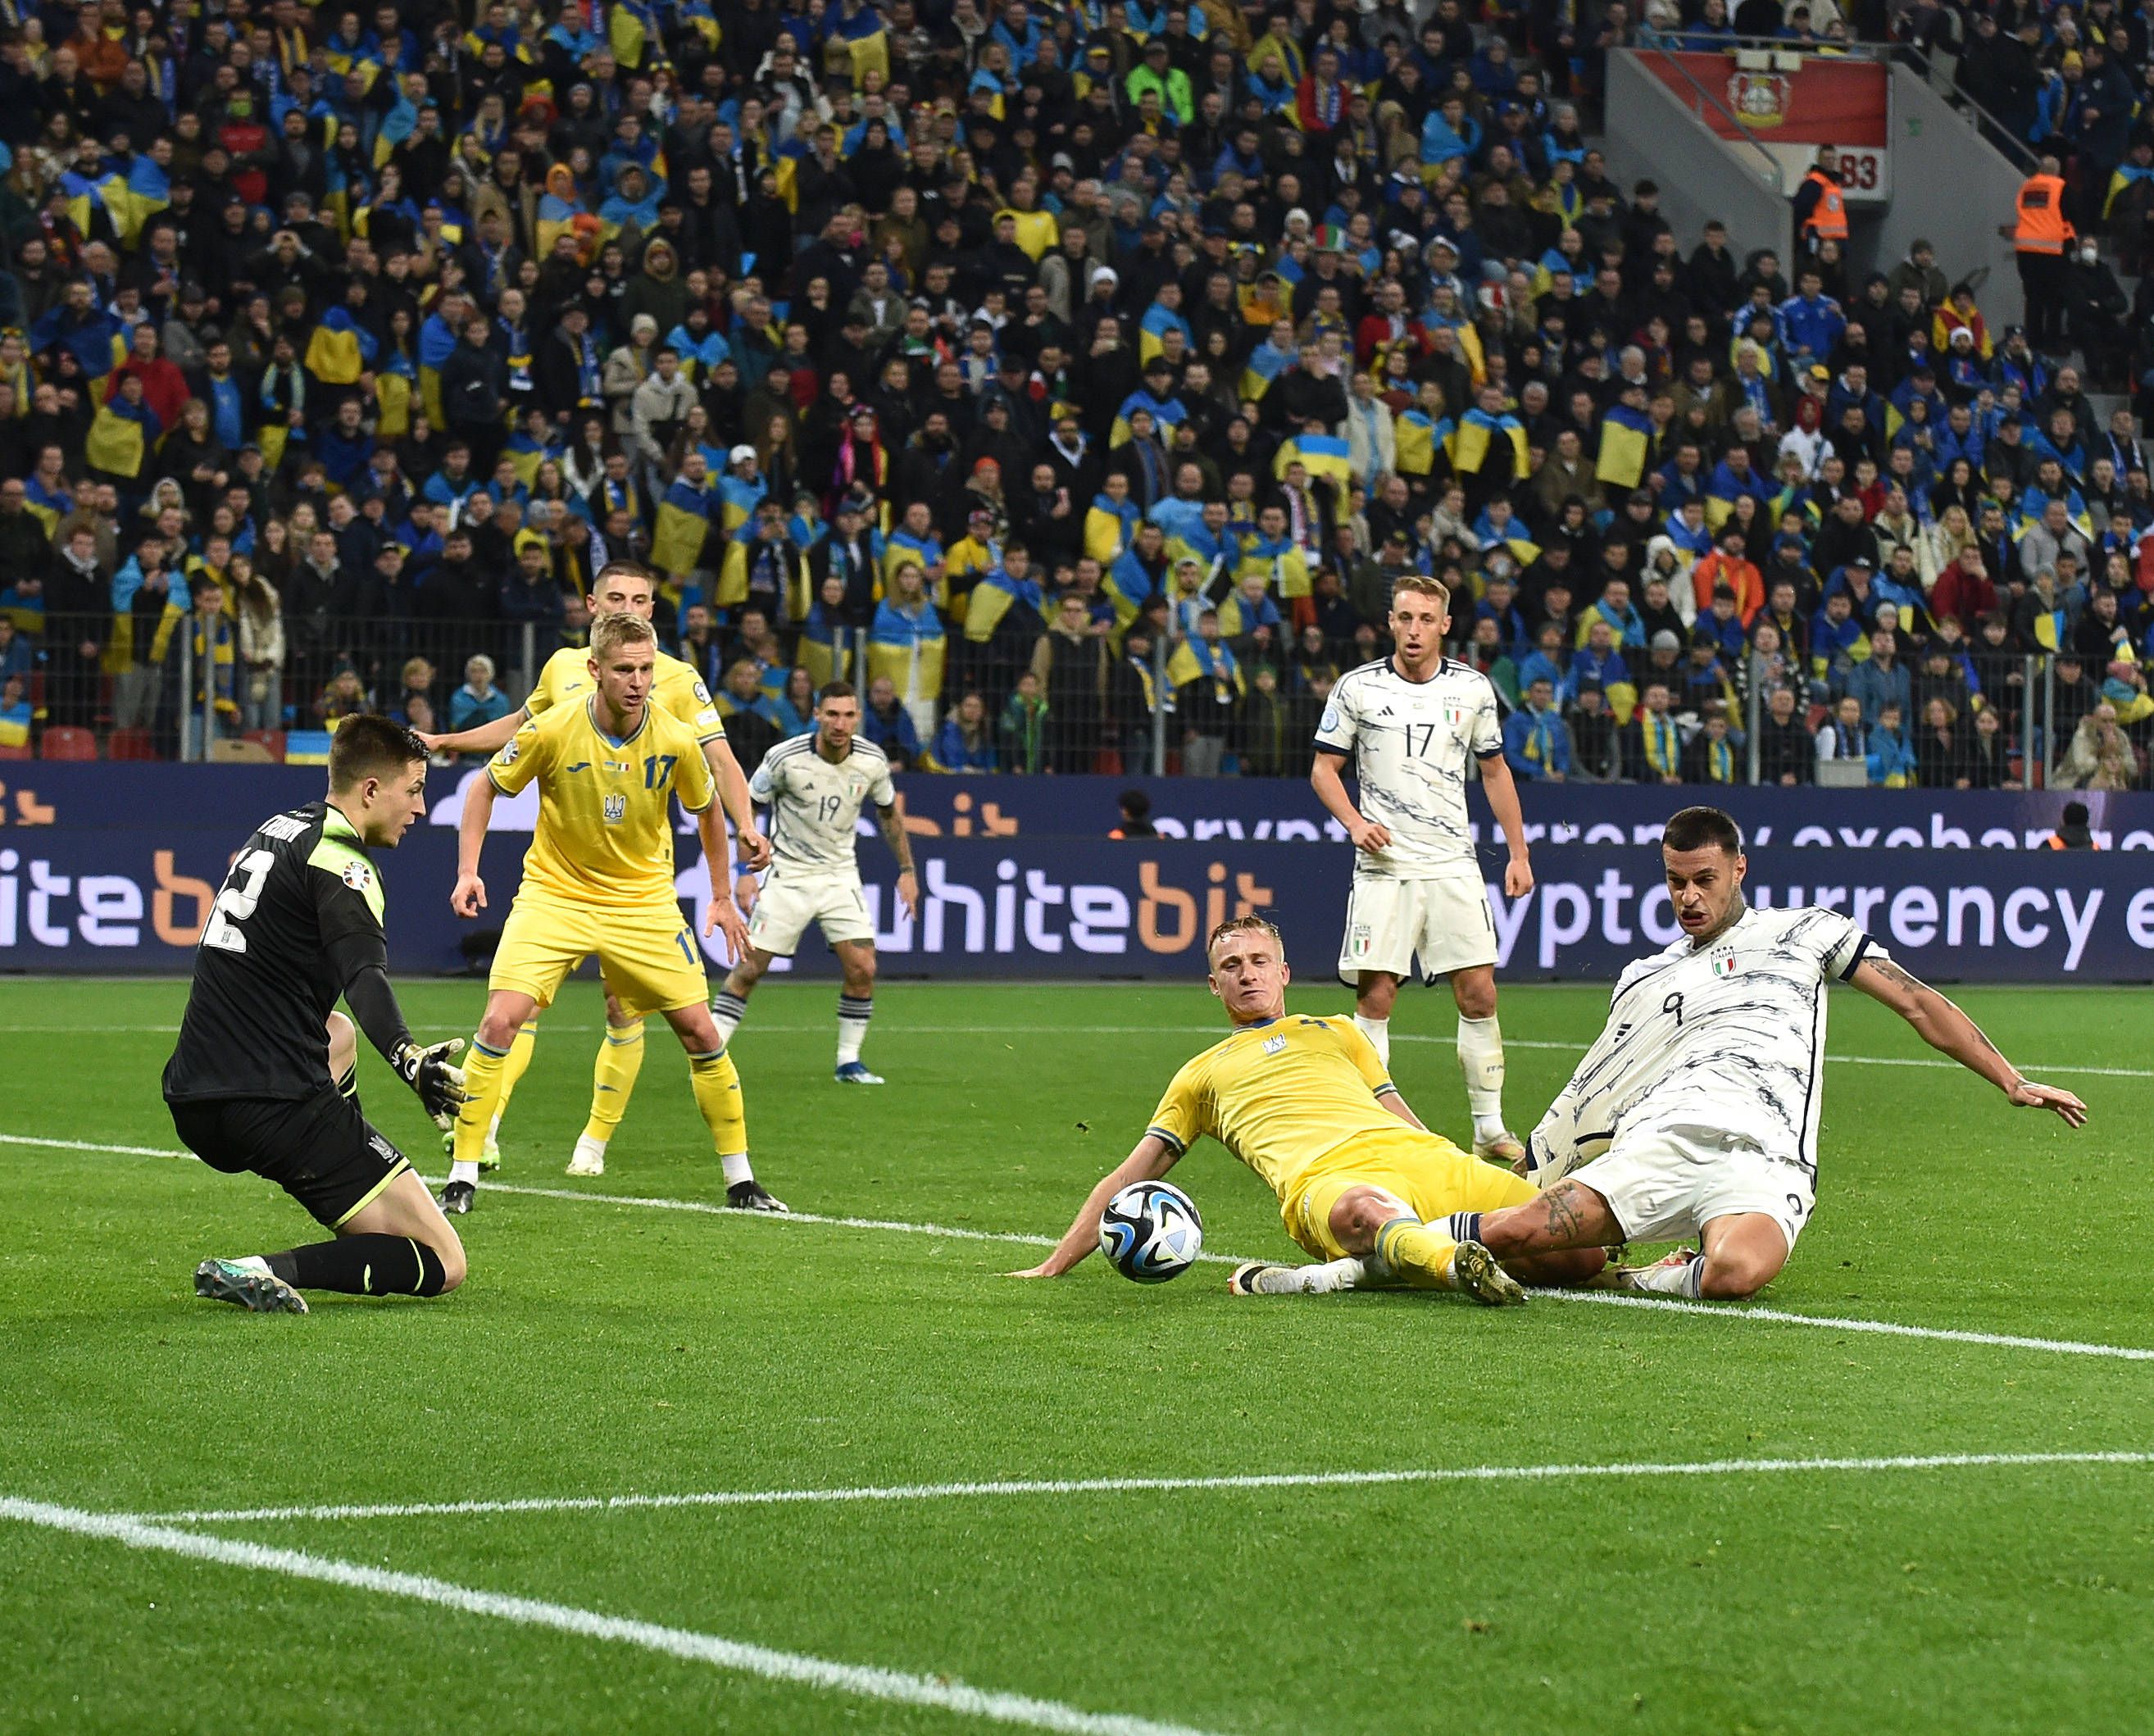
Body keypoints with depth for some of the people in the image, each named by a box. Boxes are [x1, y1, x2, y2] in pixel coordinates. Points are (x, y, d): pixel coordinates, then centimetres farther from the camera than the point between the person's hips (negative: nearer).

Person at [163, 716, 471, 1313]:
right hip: (278, 1109, -9)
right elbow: (365, 976, -32)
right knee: (442, 1265, -6)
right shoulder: (340, 862, -11)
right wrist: (407, 1057, -48)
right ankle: (267, 1273, -24)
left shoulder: (279, 828, 15)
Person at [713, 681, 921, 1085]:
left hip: (840, 876, 3)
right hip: (787, 875, -3)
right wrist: (745, 872, -11)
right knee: (750, 966, -7)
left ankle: (849, 1061, 6)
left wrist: (907, 870, 10)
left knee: (862, 968, -9)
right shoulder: (785, 757, -17)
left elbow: (889, 812, 12)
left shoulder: (872, 761, -8)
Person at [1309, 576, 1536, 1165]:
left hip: (1453, 865, 2)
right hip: (1383, 866, -2)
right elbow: (1324, 767, 7)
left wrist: (1518, 853, 12)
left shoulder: (1473, 689, 7)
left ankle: (1490, 1127, 6)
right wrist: (1354, 821, -11)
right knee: (1375, 996, -6)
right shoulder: (1358, 688, 1)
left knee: (1479, 993, -3)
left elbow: (1494, 771, 17)